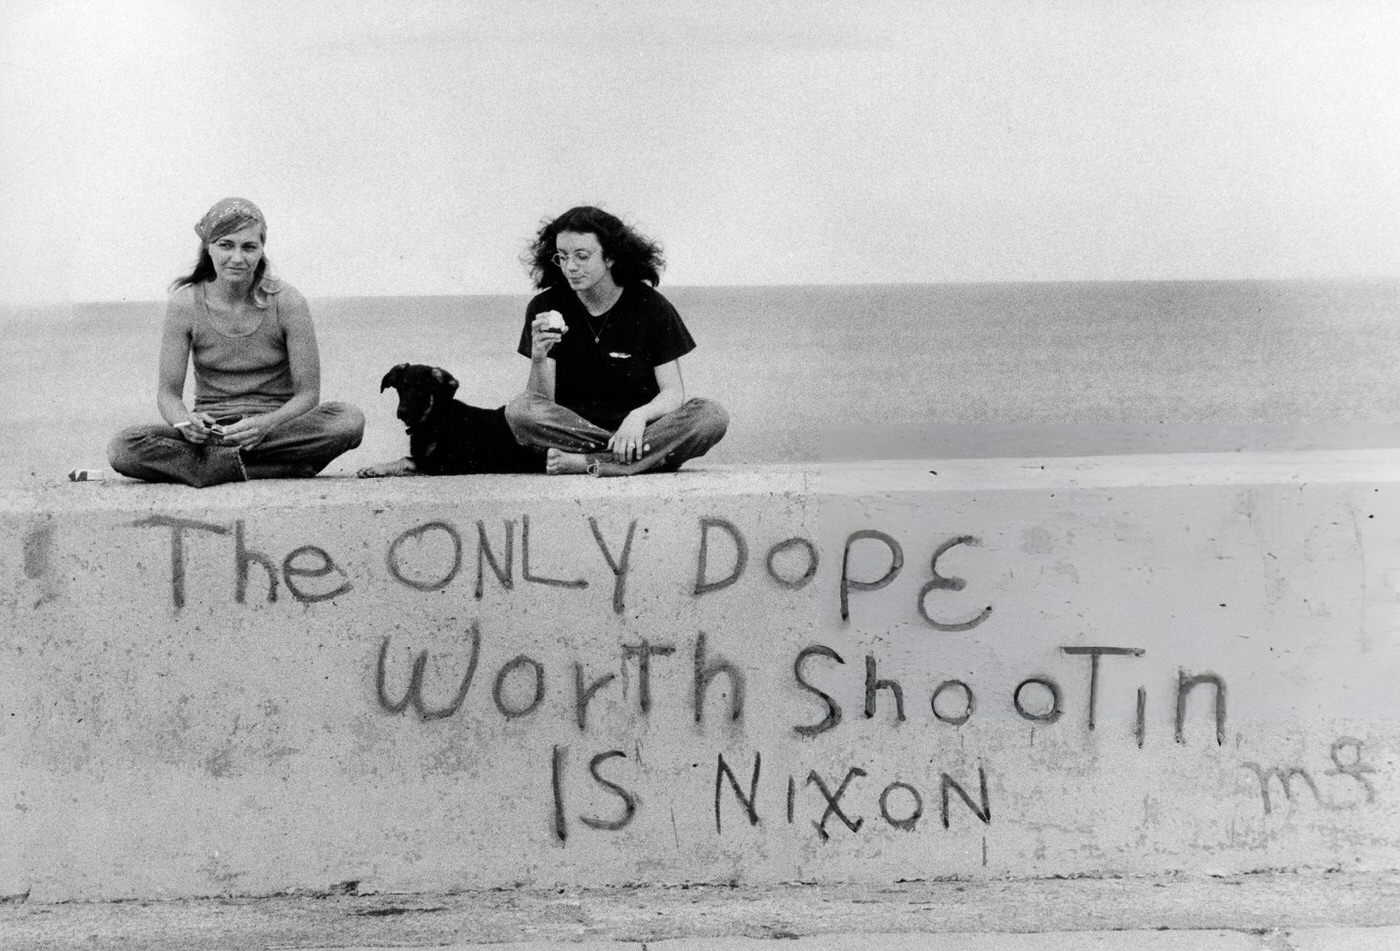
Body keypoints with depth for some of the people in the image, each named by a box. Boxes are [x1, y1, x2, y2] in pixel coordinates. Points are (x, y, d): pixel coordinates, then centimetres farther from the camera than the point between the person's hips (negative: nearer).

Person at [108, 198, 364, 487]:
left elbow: (307, 394, -7)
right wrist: (185, 422, -25)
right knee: (123, 448, -26)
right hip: (211, 429, 1)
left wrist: (266, 424, -27)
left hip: (277, 428, -1)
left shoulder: (286, 302, -7)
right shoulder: (186, 304, -4)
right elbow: (168, 392, -1)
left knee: (350, 420, -31)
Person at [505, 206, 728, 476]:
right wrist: (538, 358, -26)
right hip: (571, 429, 0)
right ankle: (656, 454, -27)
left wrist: (639, 416, -26)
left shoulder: (651, 306, 0)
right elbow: (541, 402, -5)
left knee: (712, 416, -26)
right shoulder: (545, 307, 0)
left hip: (638, 429, 0)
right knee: (518, 411, -30)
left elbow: (673, 392, -4)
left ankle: (585, 462, -30)